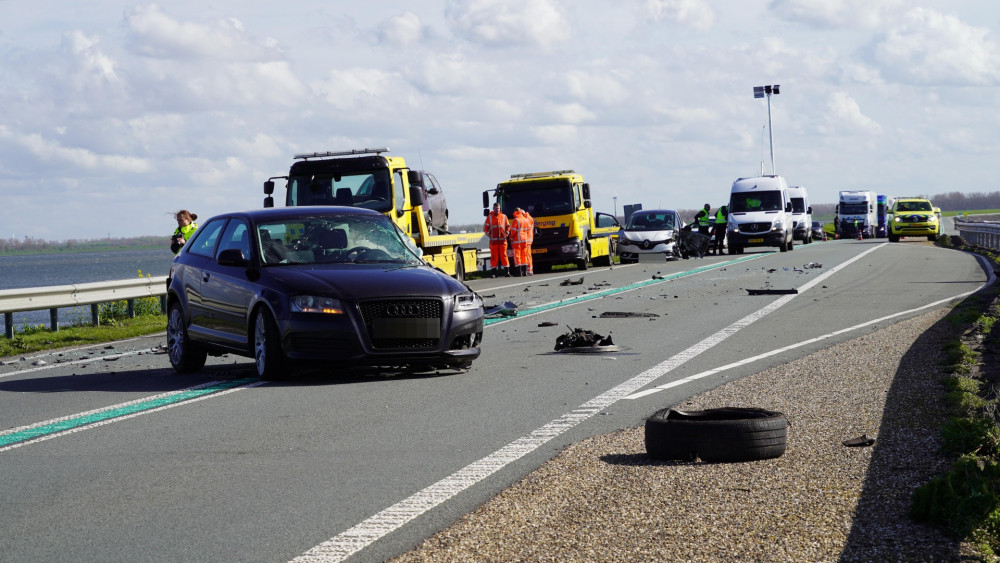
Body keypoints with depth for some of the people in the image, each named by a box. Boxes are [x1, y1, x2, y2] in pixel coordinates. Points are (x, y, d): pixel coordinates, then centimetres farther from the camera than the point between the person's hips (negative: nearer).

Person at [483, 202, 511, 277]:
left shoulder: (504, 216, 8)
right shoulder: (489, 217, 4)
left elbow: (508, 226, 16)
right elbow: (485, 227, 7)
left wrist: (506, 234, 3)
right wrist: (489, 235, -1)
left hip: (502, 240, 1)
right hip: (493, 240, -1)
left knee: (504, 255, -1)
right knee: (494, 256, -2)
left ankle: (506, 271, 1)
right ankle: (494, 272, 2)